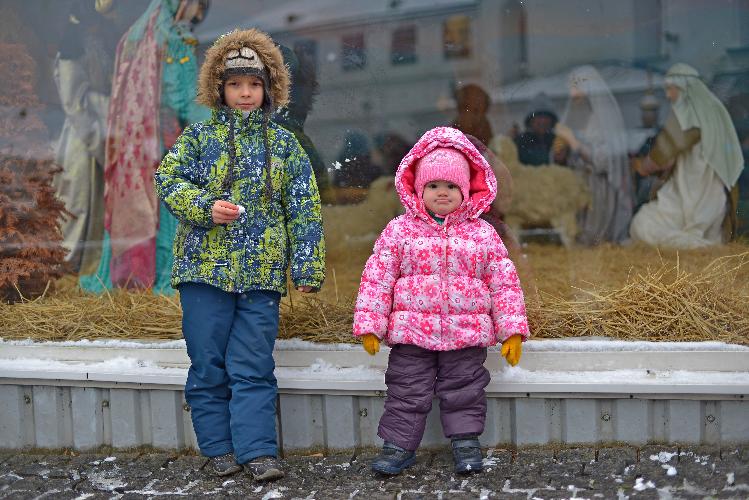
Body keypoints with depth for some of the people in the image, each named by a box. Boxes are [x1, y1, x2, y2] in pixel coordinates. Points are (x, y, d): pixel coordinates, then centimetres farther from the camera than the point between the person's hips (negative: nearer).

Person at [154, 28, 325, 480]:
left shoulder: (285, 145, 8)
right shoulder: (200, 137, 6)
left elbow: (305, 210, 6)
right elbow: (169, 179, 0)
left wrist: (308, 268, 0)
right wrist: (206, 208, -17)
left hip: (262, 273, 0)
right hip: (206, 268, 0)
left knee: (254, 367, 1)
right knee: (208, 365, 5)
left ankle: (257, 449, 7)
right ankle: (220, 447, 16)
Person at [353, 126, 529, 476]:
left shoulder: (483, 234, 3)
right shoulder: (399, 230, 0)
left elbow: (504, 283, 4)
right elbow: (377, 278, -1)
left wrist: (512, 330, -1)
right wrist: (369, 325, -7)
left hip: (466, 332, 1)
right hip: (412, 331, 0)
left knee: (464, 391, 9)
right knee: (407, 391, 6)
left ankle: (466, 441, 24)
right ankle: (399, 444, 18)